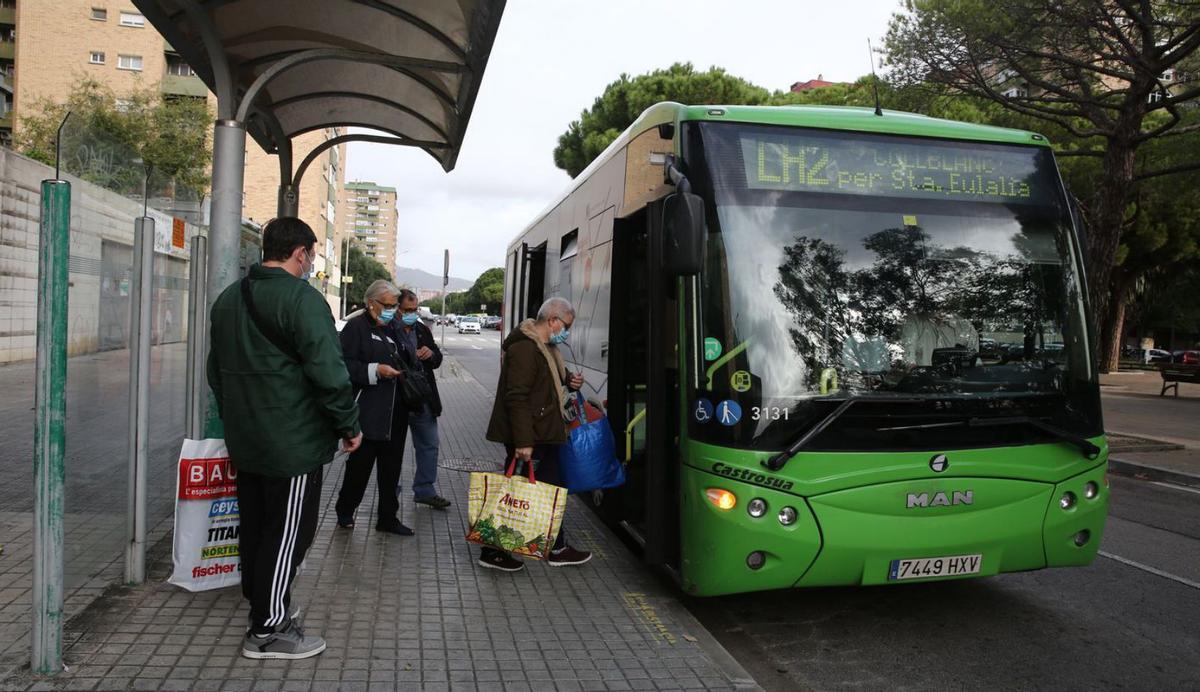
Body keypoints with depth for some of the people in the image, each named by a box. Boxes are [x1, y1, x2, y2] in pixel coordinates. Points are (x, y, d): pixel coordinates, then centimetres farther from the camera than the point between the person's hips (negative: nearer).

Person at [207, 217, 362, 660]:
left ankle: (262, 604, 34)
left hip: (245, 441, 9)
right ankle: (268, 630, 6)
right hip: (294, 443, -9)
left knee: (255, 525, 19)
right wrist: (349, 425, -11)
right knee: (287, 532, -1)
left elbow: (216, 369, 21)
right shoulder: (301, 299, -16)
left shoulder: (229, 298, 13)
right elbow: (327, 370, -22)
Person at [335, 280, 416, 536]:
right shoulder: (356, 327, -6)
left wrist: (405, 371, 11)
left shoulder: (393, 329, 18)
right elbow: (346, 365, -15)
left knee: (391, 466, 11)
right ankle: (344, 511, 22)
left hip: (395, 413, 7)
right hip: (368, 414, -7)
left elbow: (408, 360, 30)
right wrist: (376, 371, -22)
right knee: (360, 464, 2)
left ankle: (388, 517, 20)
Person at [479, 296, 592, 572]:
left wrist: (569, 381, 8)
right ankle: (493, 551, 10)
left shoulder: (546, 348, 14)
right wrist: (523, 442, -27)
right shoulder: (524, 348, -19)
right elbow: (517, 398, -24)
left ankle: (557, 549, 27)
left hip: (543, 435, 10)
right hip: (528, 439, -10)